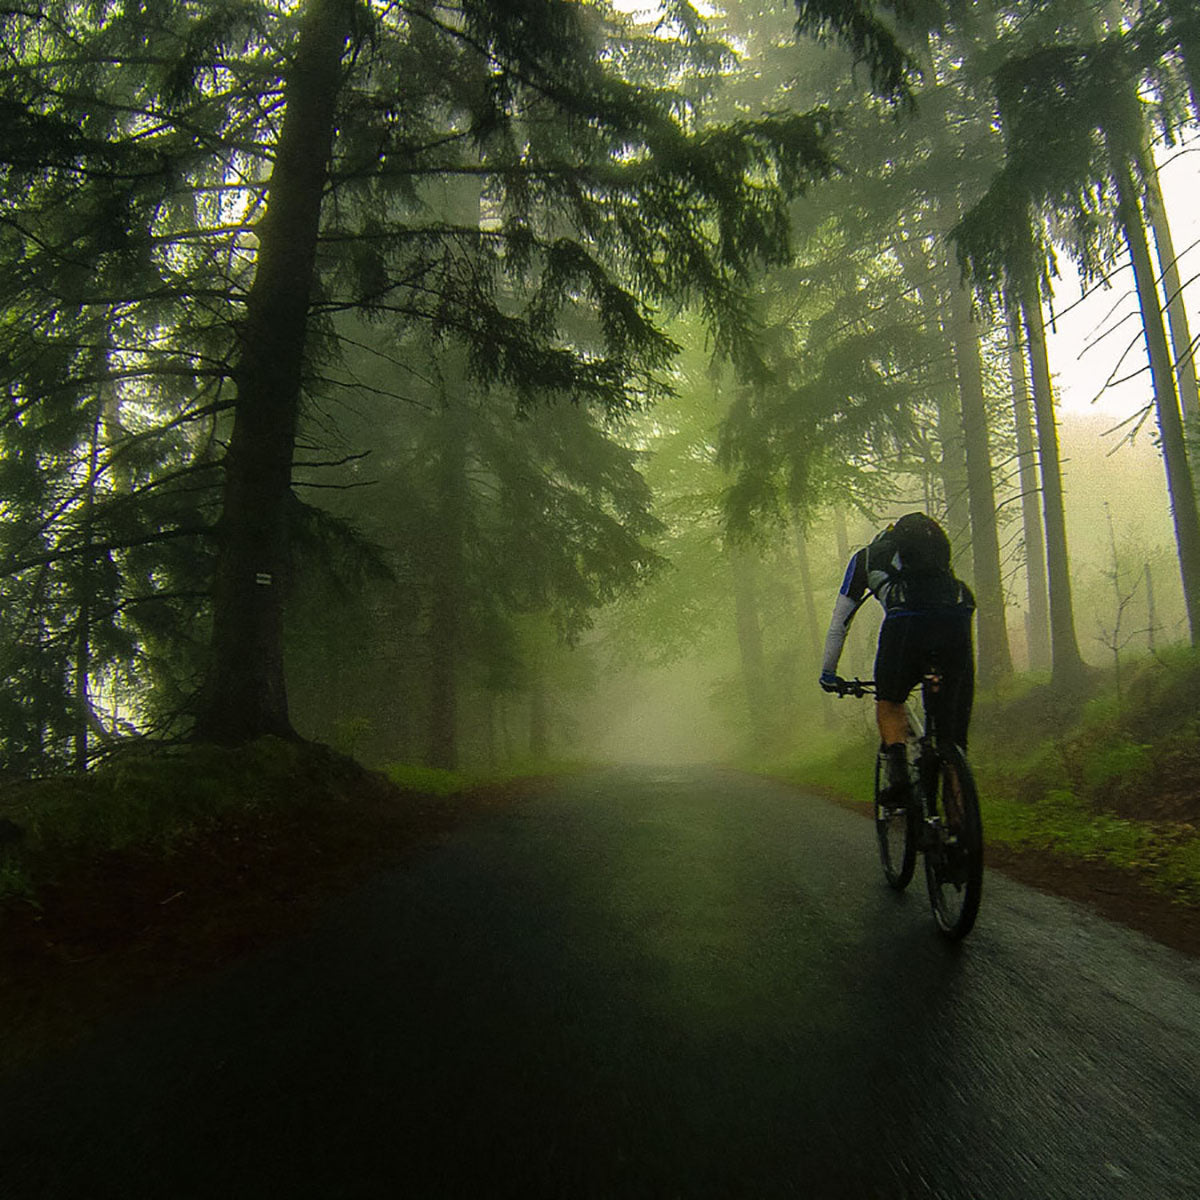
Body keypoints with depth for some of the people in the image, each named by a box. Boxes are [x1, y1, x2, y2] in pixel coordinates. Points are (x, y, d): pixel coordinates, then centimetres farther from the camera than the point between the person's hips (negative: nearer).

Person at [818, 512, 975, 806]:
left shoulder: (865, 557, 31)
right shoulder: (935, 543, 39)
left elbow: (839, 623, 32)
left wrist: (828, 673, 41)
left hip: (907, 621, -3)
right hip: (957, 616, 3)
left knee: (889, 703, 21)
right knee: (954, 718, 14)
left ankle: (898, 770, -1)